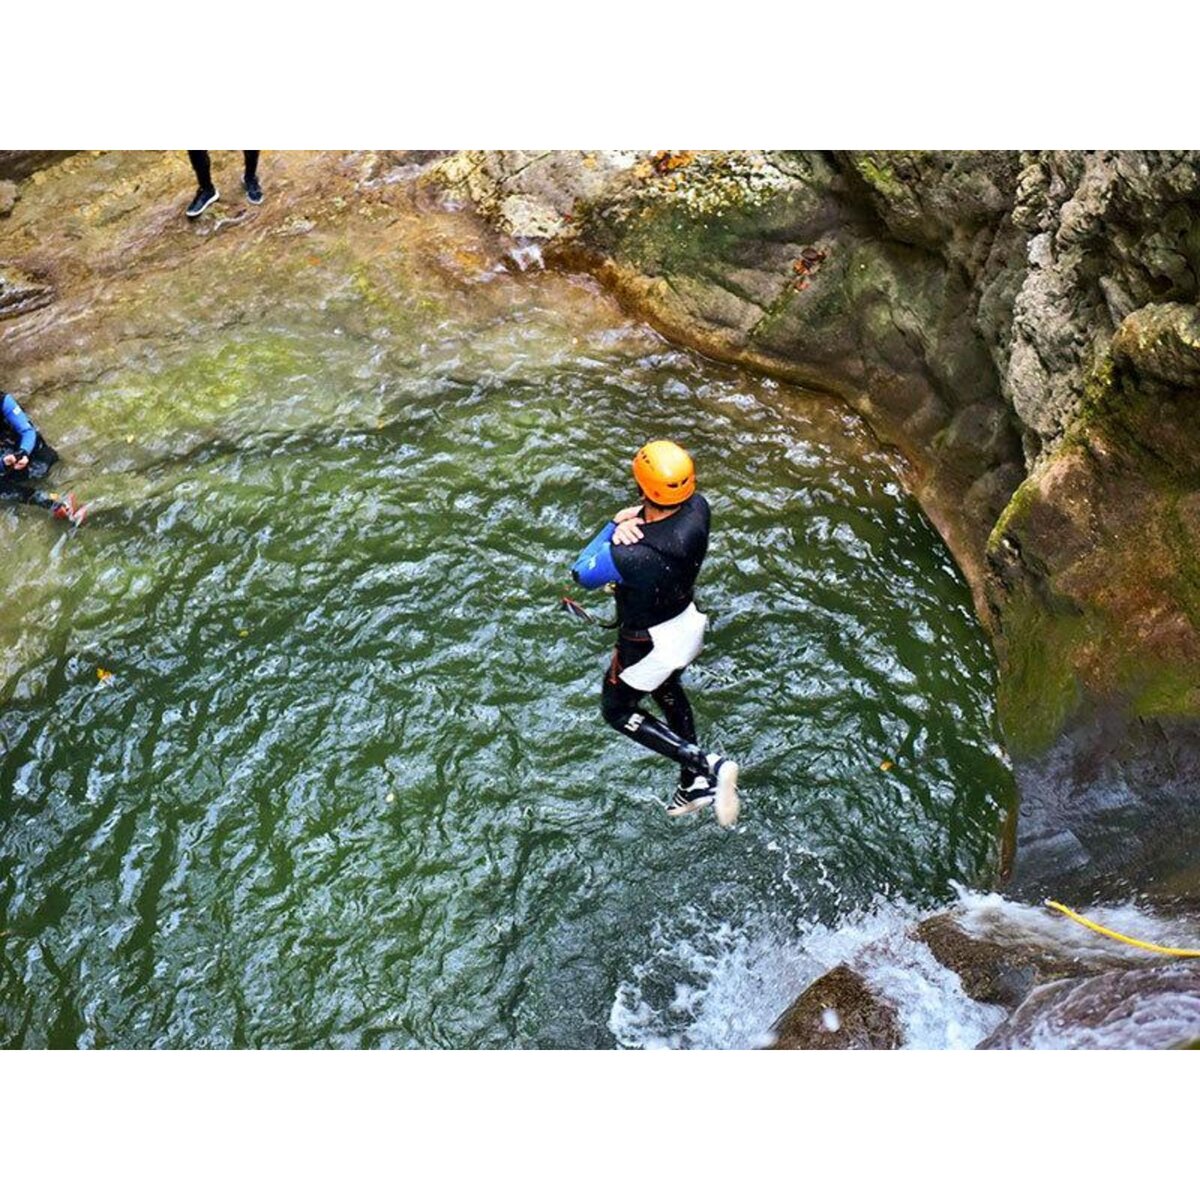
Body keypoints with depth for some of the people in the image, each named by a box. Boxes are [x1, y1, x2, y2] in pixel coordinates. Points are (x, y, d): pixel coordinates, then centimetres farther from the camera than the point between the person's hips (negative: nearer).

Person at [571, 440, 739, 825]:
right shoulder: (698, 509, -22)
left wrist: (615, 525, -17)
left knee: (618, 710, 21)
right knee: (669, 695, 32)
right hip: (688, 622, 6)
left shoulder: (630, 557, -40)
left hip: (648, 644, -6)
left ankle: (707, 766, 9)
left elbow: (583, 574, -19)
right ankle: (694, 785, 48)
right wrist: (628, 527, -22)